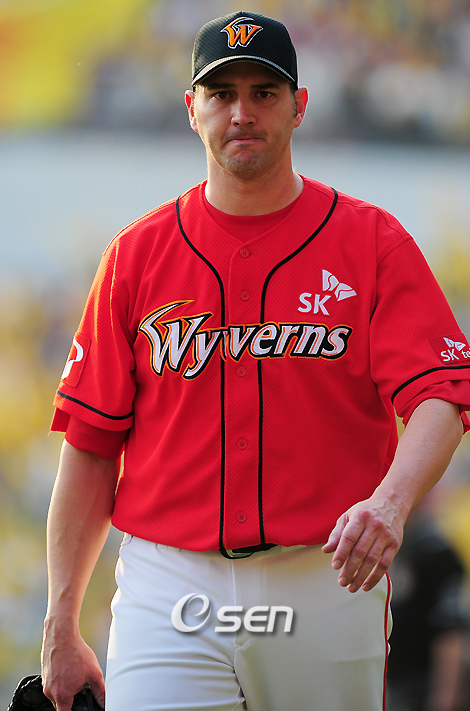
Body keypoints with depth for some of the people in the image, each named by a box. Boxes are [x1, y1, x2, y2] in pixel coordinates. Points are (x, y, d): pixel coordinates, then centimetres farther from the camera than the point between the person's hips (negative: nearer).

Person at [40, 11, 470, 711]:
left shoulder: (372, 243, 2)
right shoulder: (137, 253, 7)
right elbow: (91, 444, 7)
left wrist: (389, 501, -32)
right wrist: (61, 629, 3)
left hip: (328, 585, 0)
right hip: (169, 587, 0)